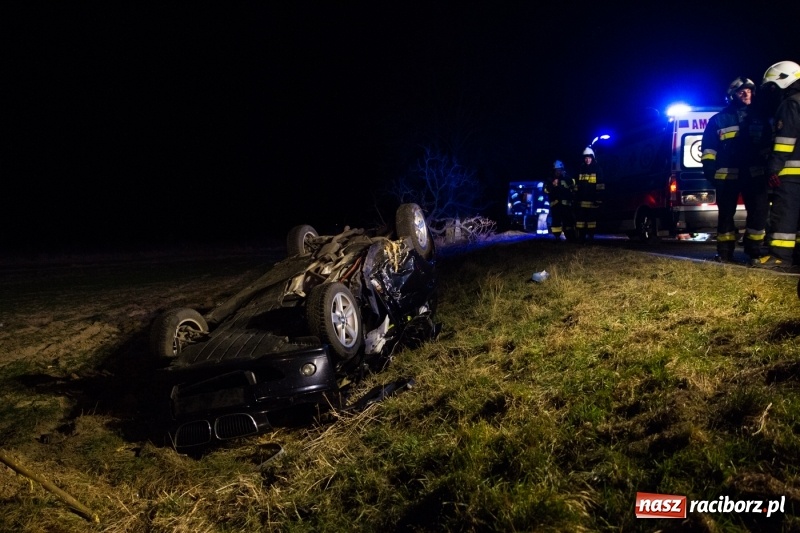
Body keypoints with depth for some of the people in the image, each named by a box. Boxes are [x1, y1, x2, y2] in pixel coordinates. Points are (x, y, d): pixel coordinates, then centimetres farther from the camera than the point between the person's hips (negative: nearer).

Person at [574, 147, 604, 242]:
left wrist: (598, 199, -12)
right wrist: (576, 199, 11)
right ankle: (581, 237, 6)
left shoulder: (597, 169, 2)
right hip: (582, 200, 4)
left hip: (592, 200, -4)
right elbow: (577, 186, 18)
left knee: (592, 218, -3)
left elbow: (600, 186, -4)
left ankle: (590, 236, 1)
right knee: (580, 217, 2)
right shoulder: (581, 170, 15)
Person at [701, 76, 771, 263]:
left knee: (759, 209, -3)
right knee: (726, 213, 2)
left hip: (754, 173, 3)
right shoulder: (719, 119, 6)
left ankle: (755, 250, 9)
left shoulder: (759, 118, 17)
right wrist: (708, 166, -6)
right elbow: (708, 146, 4)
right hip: (727, 174, -3)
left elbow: (767, 145, 22)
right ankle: (725, 252, 9)